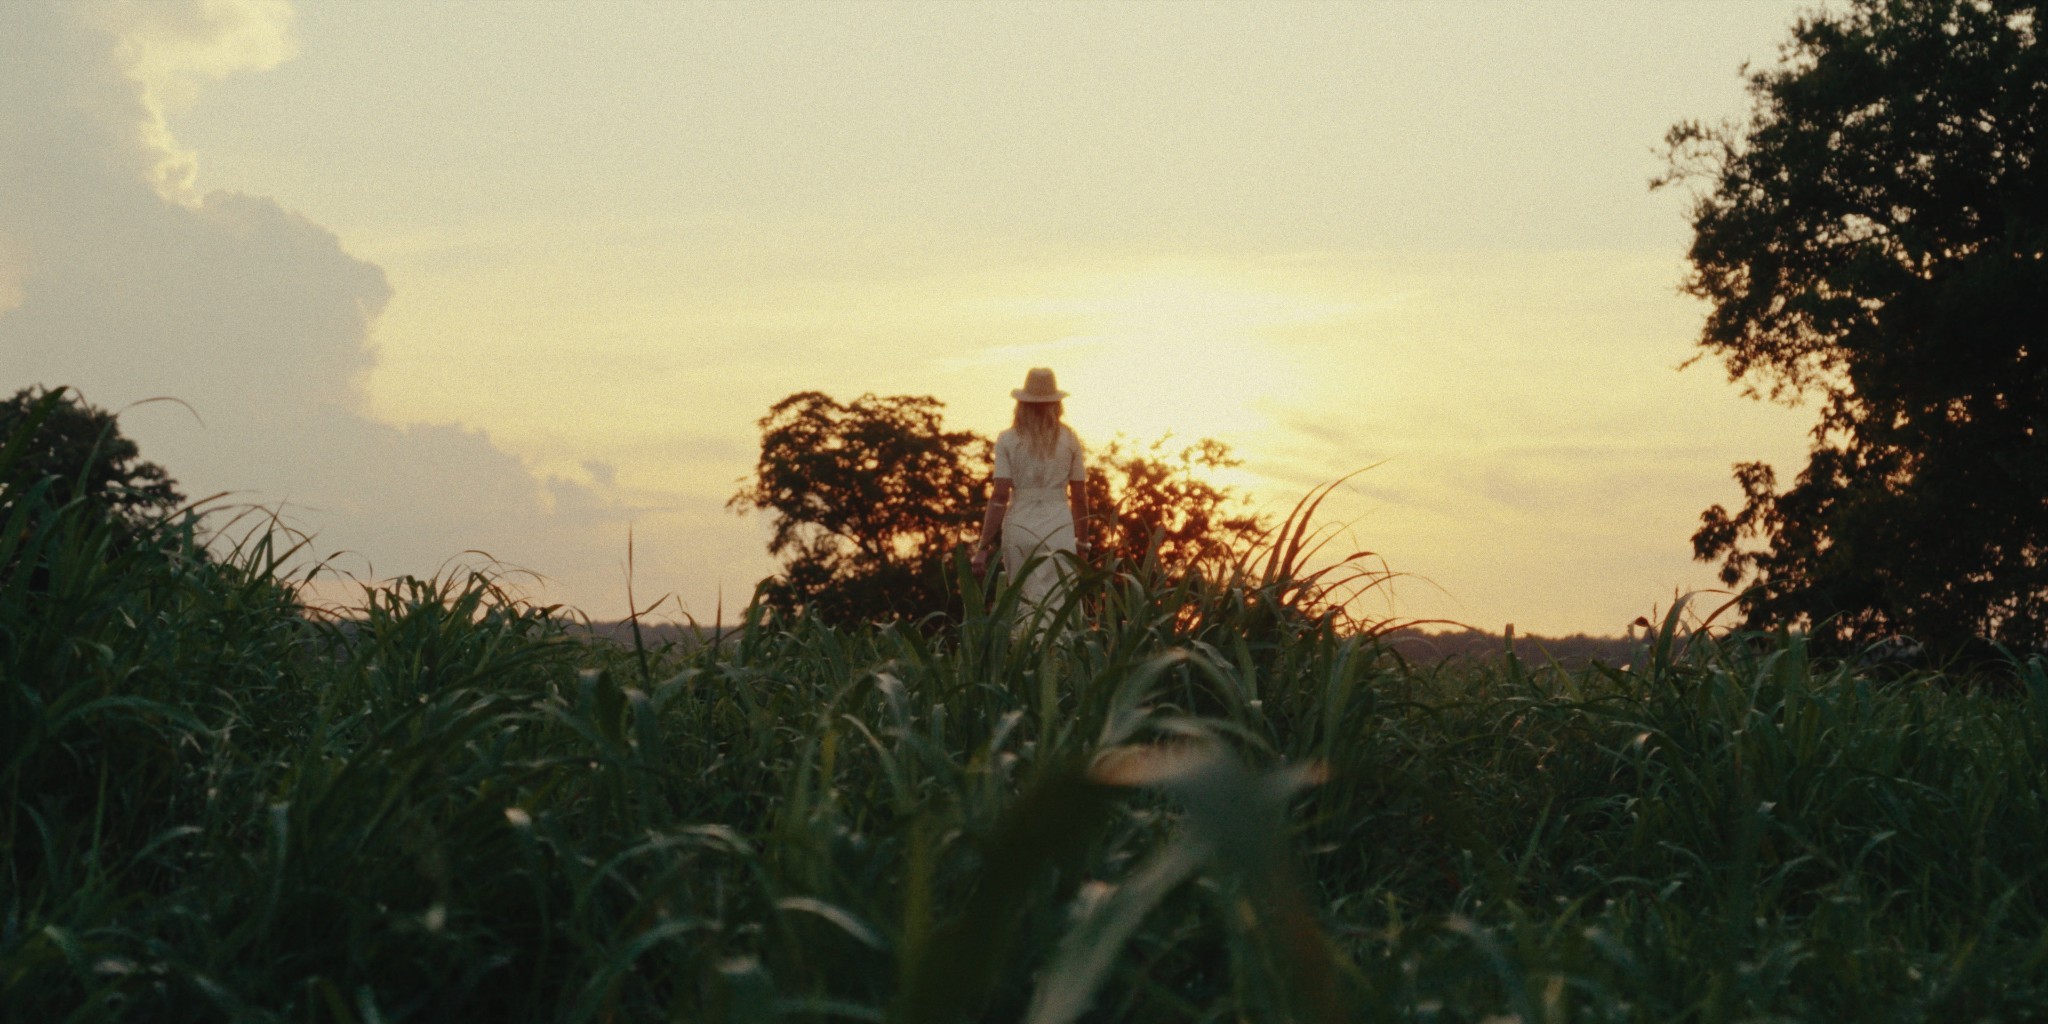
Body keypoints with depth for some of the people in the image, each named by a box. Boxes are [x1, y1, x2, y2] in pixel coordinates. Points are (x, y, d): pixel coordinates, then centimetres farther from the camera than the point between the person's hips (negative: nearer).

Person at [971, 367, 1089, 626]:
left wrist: (984, 546, -4)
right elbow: (1080, 497, 5)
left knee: (1023, 607, 11)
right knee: (1056, 608, -2)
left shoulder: (1008, 440, 1)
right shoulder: (1069, 440, 4)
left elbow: (999, 496, -6)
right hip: (1059, 527, 0)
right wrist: (1082, 543, 15)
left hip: (1019, 526, 1)